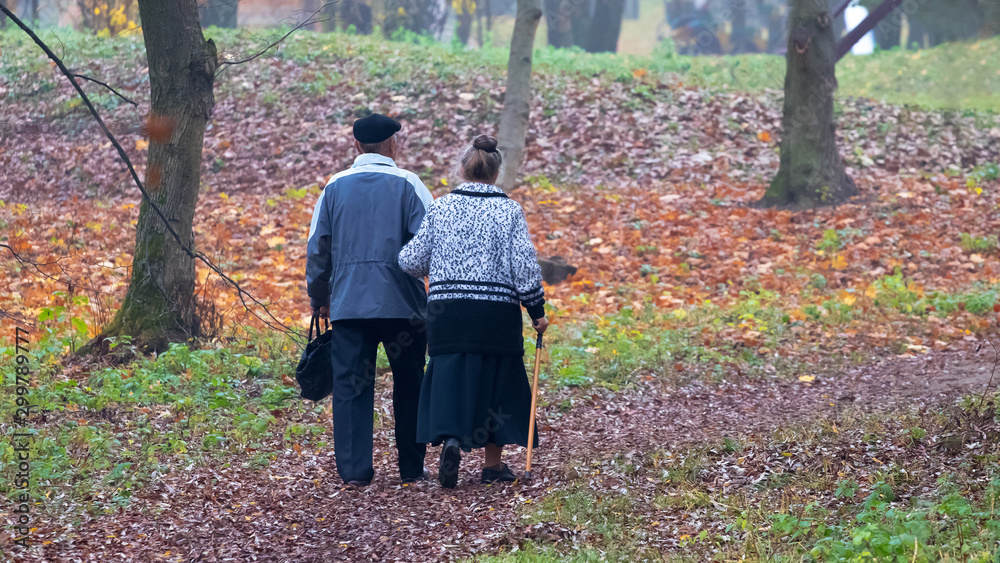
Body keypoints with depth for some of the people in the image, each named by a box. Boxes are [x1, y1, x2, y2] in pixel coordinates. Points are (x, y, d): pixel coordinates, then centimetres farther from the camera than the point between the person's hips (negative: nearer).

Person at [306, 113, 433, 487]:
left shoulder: (335, 186, 9)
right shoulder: (407, 185, -1)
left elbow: (317, 248, 12)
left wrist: (319, 298, 22)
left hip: (347, 302, 2)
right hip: (401, 302, -2)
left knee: (350, 384, 3)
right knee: (409, 385, 9)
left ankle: (354, 470, -2)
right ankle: (411, 468, 14)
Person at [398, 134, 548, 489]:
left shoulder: (440, 207, 2)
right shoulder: (508, 210, -2)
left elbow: (412, 261, 3)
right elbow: (524, 266, -6)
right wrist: (537, 310, 3)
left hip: (446, 310, 1)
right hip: (497, 311, -1)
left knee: (450, 379, 5)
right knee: (494, 382, 10)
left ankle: (450, 438, -22)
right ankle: (493, 465, 16)